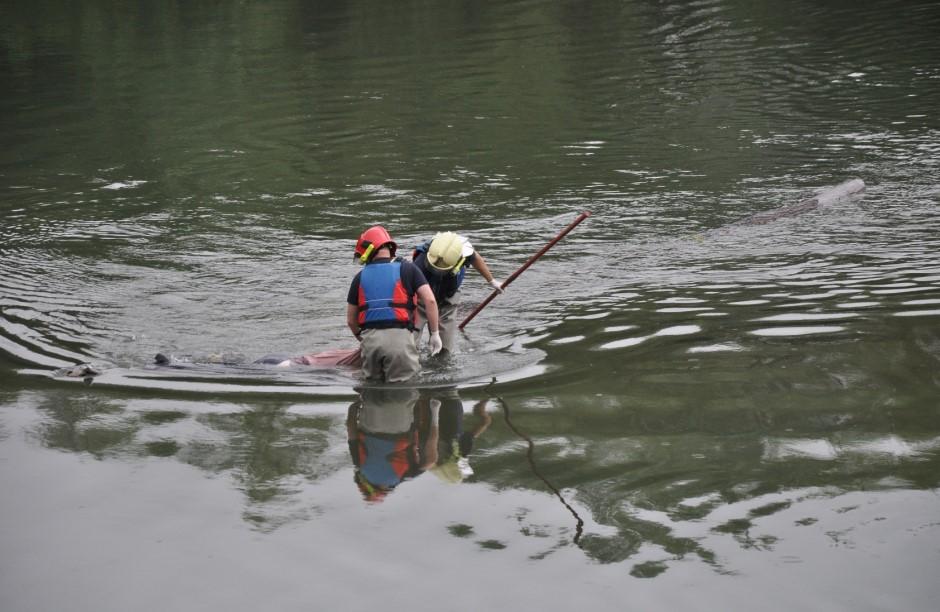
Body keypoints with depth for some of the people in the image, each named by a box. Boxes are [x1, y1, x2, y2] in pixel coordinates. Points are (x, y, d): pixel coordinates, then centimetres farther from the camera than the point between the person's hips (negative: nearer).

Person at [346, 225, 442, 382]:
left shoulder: (360, 277, 13)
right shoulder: (407, 269, 7)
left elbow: (351, 320, 17)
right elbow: (430, 300, -2)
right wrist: (435, 333, 6)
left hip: (370, 338, 2)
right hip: (399, 337, -2)